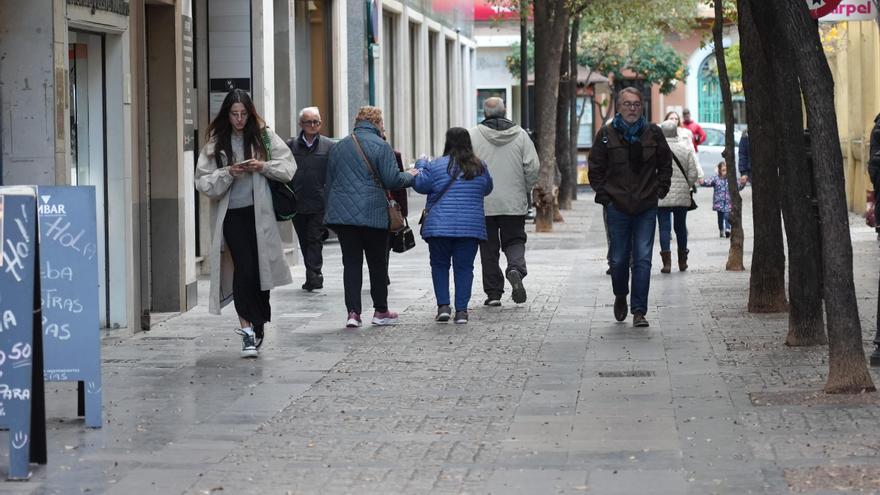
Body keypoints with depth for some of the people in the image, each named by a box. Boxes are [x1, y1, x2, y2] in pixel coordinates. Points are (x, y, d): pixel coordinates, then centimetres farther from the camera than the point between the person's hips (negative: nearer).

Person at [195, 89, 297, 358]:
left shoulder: (264, 136, 5)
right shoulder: (215, 144, 5)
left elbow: (288, 166, 4)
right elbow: (203, 182, 1)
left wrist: (263, 166, -11)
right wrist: (228, 173, -14)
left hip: (259, 213, 1)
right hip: (232, 214, -1)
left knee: (259, 270, 5)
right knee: (244, 267, -14)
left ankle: (254, 327, 20)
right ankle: (248, 327, -12)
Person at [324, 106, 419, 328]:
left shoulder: (338, 147, 13)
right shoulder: (380, 146, -6)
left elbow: (329, 182, 17)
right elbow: (392, 180, -10)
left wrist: (331, 209, 24)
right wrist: (410, 176, 9)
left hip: (342, 215, 4)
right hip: (373, 214, -4)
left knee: (351, 262, 4)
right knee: (377, 262, 8)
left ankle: (353, 312, -6)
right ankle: (381, 311, 15)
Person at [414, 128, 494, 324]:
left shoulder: (436, 166, -6)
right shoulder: (480, 167, 5)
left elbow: (420, 185, 0)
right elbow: (487, 189, 18)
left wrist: (420, 166, 16)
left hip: (440, 226, -2)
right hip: (471, 227, 2)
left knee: (440, 265, 11)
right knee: (464, 267, 7)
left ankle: (443, 305, 2)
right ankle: (461, 310, 2)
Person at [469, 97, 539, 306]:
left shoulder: (473, 135, -5)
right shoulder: (520, 135, 0)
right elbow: (532, 168, -3)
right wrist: (525, 191, 12)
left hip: (483, 204, -1)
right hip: (514, 203, 1)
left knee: (489, 249, 8)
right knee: (515, 240, 13)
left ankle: (493, 293, 8)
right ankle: (515, 269, -17)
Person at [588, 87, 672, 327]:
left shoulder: (653, 133, 3)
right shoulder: (607, 134, 0)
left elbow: (665, 164, 14)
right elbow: (595, 169, 7)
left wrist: (660, 190, 5)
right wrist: (604, 196, 0)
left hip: (647, 208, 0)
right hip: (617, 207, 0)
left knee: (643, 260, -6)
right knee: (619, 259, 7)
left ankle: (639, 311, -3)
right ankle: (620, 297, 35)